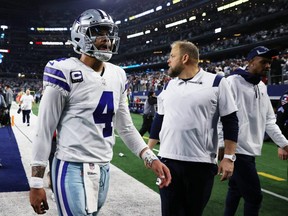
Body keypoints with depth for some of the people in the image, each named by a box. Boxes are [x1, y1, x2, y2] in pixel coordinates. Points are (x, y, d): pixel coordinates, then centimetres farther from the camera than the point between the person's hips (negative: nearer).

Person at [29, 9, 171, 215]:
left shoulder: (118, 75, 9)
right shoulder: (66, 72, -11)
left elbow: (125, 126, 15)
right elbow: (45, 128, -9)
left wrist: (150, 158, 4)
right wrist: (36, 182, -10)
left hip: (104, 168, 7)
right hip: (73, 167, -6)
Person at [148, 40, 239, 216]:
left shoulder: (216, 83, -4)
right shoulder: (169, 86, 11)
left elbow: (230, 122, -4)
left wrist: (229, 157, -8)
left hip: (201, 163, -4)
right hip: (168, 161, 4)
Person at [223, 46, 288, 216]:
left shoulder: (262, 87, 14)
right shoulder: (233, 82, -12)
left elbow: (268, 120, 18)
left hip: (250, 149, 8)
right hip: (238, 148, -8)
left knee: (236, 189, 17)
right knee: (254, 196, -5)